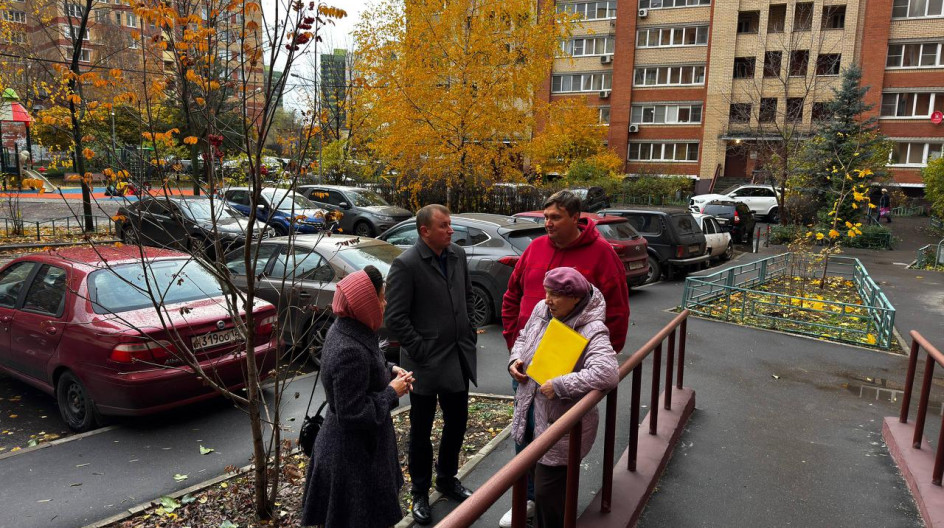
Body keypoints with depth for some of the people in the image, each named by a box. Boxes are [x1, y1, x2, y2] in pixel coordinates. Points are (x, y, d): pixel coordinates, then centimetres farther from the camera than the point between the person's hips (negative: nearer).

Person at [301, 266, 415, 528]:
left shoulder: (345, 329, -2)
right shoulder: (350, 352, -32)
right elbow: (354, 415, -29)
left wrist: (389, 370, 0)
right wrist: (392, 393, -19)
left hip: (351, 445, 9)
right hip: (354, 454, -9)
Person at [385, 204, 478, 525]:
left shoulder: (458, 255, 2)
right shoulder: (406, 264, -16)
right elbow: (396, 318, -15)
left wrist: (469, 335, 9)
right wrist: (420, 352, -15)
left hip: (458, 358, 6)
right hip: (426, 363, -6)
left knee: (457, 422, 18)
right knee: (421, 430, 11)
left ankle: (447, 479, 41)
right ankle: (420, 493, 31)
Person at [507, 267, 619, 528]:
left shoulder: (592, 331, -23)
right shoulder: (541, 309, 0)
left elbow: (607, 373, -37)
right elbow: (523, 338, 18)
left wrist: (559, 385, -33)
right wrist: (515, 360, -3)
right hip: (530, 416, 8)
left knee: (548, 493, 0)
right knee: (534, 475, 24)